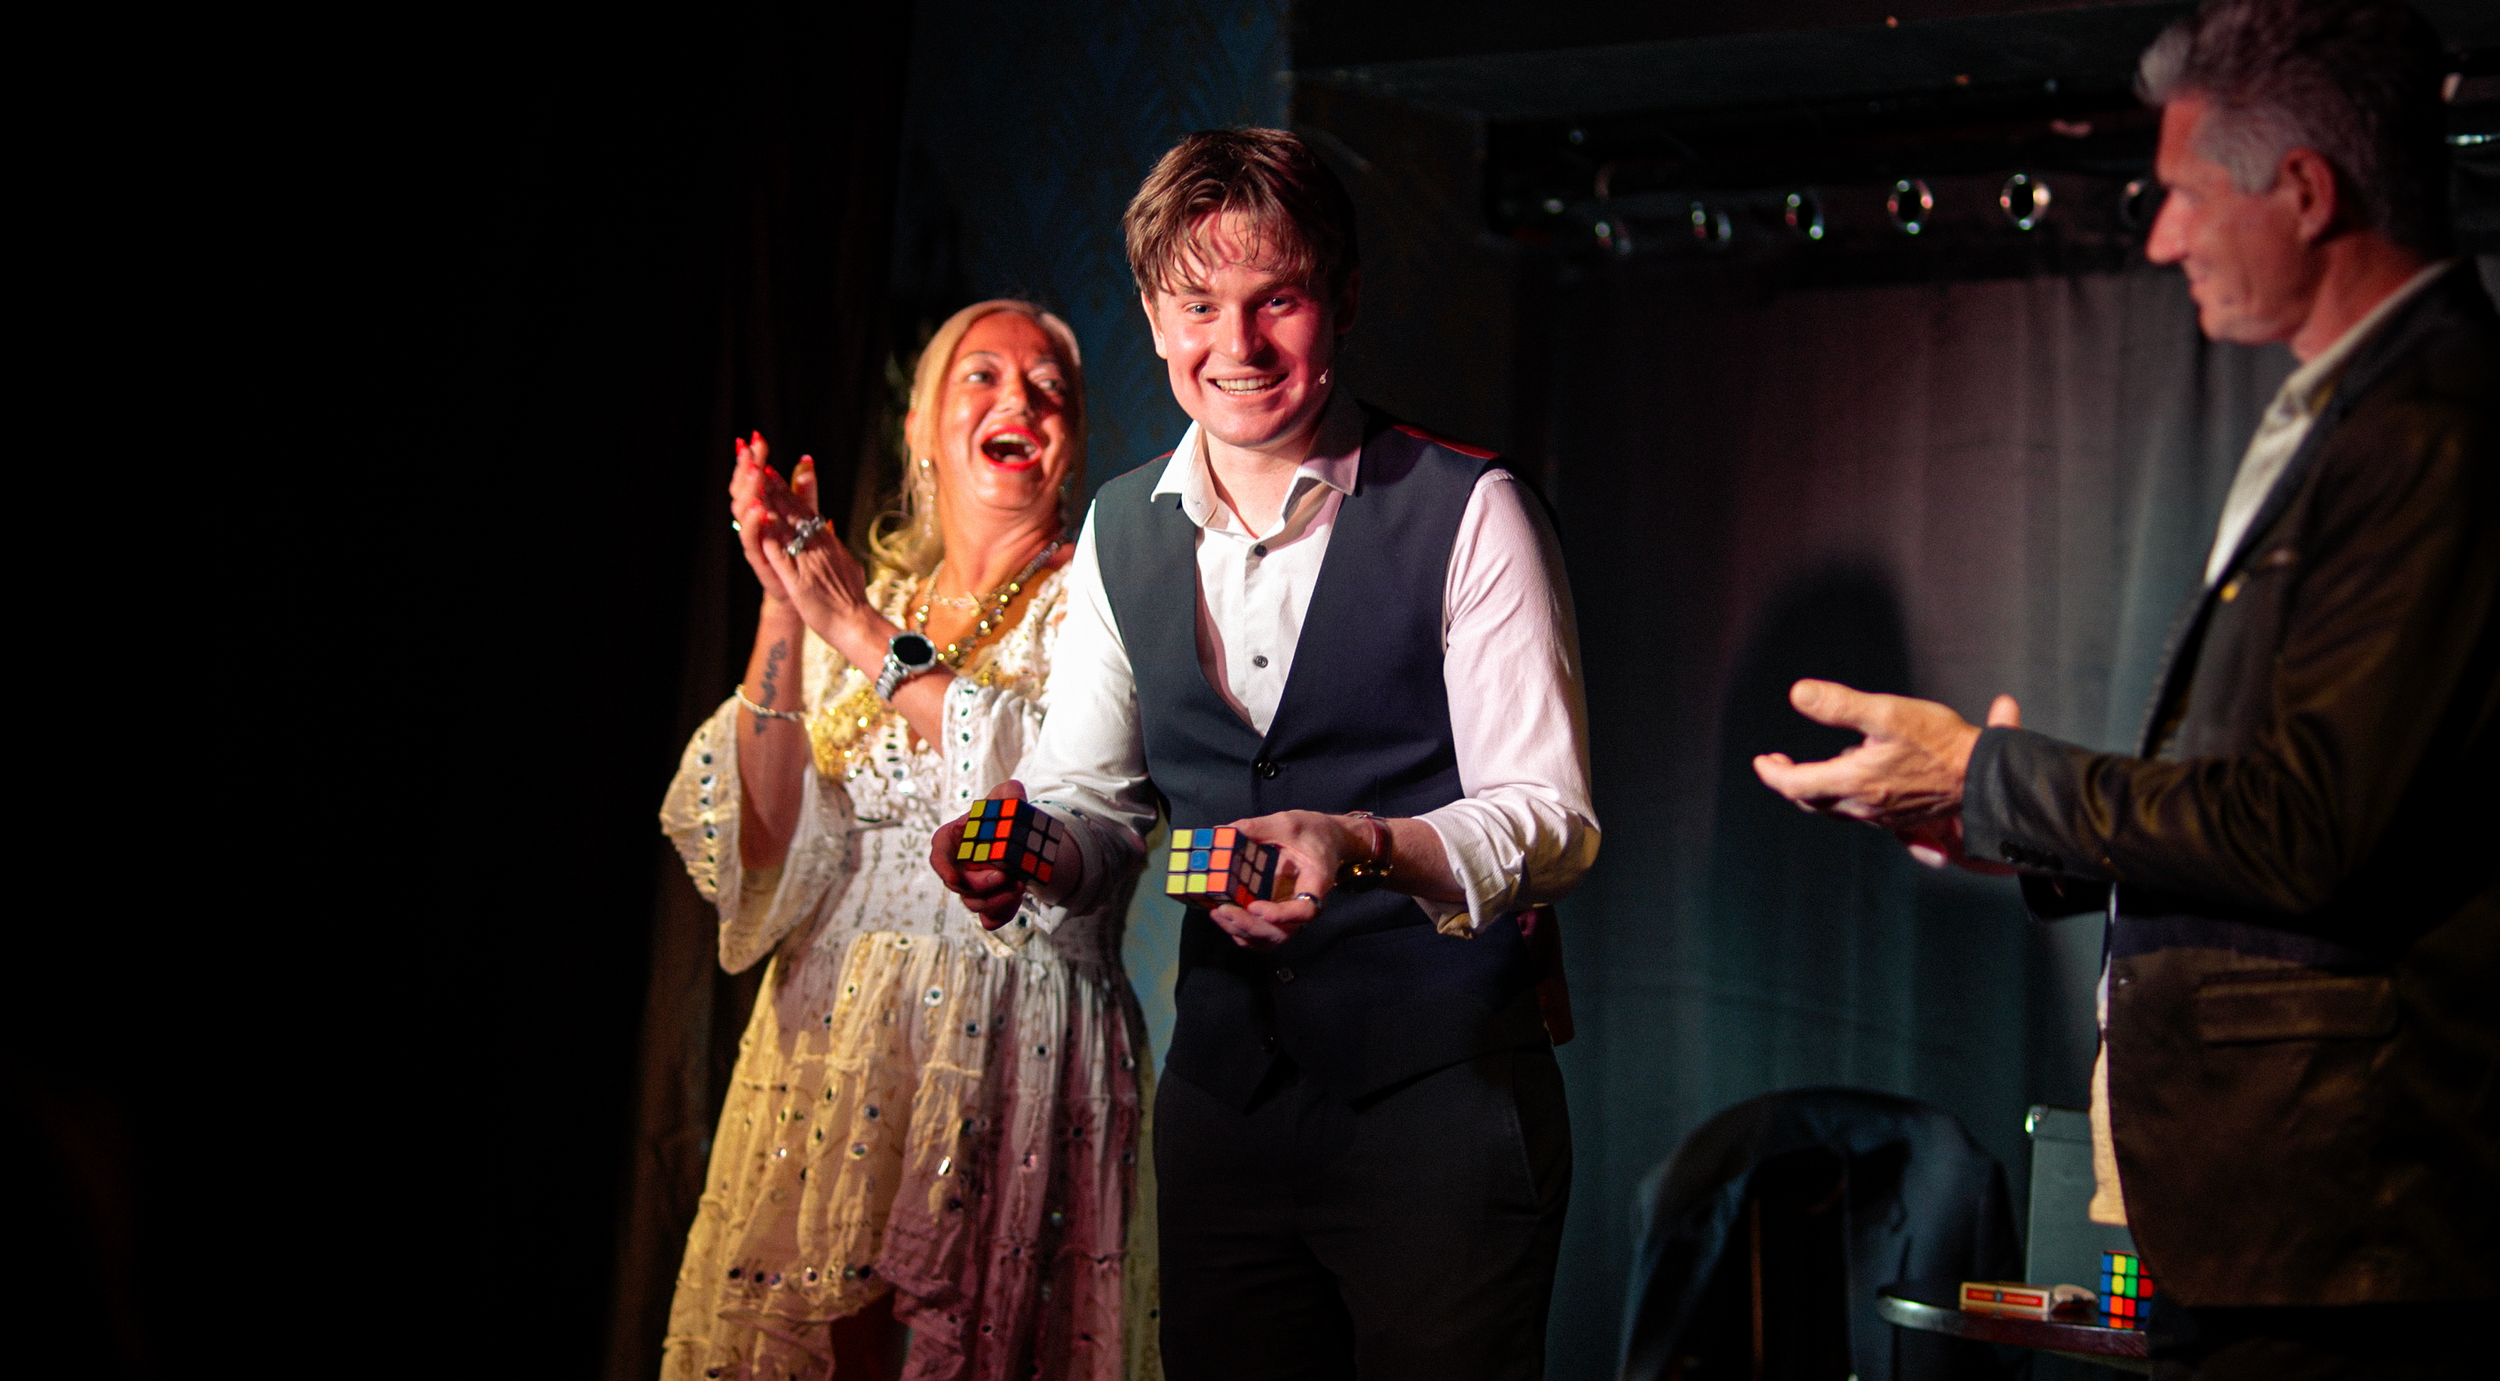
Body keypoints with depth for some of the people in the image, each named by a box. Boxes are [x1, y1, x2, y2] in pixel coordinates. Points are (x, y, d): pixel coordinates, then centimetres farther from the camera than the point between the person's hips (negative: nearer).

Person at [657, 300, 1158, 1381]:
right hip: (827, 1049, 3)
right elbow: (758, 845, 1)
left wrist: (870, 638, -14)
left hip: (1014, 1060, -3)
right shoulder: (846, 602, 12)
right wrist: (783, 614, -10)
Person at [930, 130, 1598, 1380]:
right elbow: (1094, 796, 11)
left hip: (1442, 1091, -5)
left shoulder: (1468, 513, -8)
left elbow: (1549, 820, -12)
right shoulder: (1120, 529, 9)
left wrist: (1361, 847, -30)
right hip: (1223, 1080, 5)